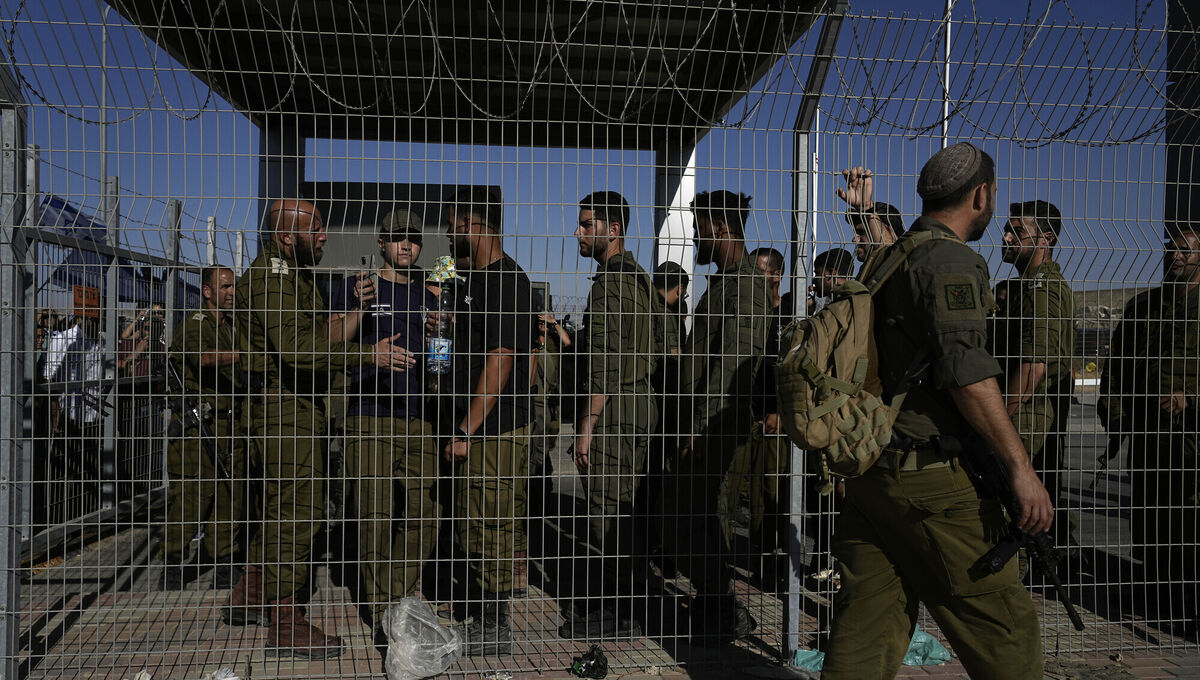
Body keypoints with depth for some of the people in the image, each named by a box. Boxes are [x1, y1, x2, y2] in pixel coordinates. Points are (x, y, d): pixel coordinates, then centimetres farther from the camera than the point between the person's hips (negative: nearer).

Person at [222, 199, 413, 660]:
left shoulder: (295, 276, 19)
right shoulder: (270, 277, -15)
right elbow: (295, 348, -26)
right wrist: (367, 355, -27)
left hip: (301, 407, 11)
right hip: (282, 409, -11)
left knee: (285, 507, 18)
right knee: (296, 509, -7)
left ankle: (247, 598, 29)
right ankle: (285, 625, 1)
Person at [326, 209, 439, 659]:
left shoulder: (428, 295, 19)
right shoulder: (355, 286, 6)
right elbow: (333, 343, -4)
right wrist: (358, 307, -20)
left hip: (419, 419, 4)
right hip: (370, 416, -4)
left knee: (423, 517, 2)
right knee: (376, 517, -5)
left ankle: (399, 601, 19)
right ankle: (381, 615, 6)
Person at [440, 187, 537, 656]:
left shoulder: (507, 280, -14)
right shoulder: (473, 279, 17)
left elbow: (500, 360, -20)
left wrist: (467, 430, -20)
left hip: (493, 431, -10)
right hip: (473, 429, 10)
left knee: (489, 528, -2)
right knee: (475, 528, 16)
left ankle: (496, 631, 9)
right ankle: (483, 621, 27)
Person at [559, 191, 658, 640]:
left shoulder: (610, 282, -15)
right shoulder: (637, 276, 16)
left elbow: (606, 362, -21)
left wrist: (587, 424, -20)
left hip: (614, 410, -10)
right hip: (639, 402, 10)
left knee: (607, 512, -4)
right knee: (618, 510, 15)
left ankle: (615, 616, 4)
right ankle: (603, 601, 25)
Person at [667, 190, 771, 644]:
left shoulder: (746, 285, -14)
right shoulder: (725, 281, 19)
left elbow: (730, 365, -21)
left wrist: (700, 426, -22)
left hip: (717, 424, -10)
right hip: (703, 421, 10)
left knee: (691, 519, -6)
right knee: (688, 516, 14)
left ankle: (727, 615, 6)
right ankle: (713, 606, 25)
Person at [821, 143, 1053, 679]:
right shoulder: (951, 259, -10)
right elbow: (965, 368, -20)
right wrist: (1020, 467, -19)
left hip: (869, 469, 9)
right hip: (932, 479, -9)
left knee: (863, 635, 10)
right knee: (1004, 625, 3)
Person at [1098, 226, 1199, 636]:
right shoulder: (1142, 306, 16)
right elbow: (1116, 365, 17)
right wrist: (1114, 417, 8)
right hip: (1146, 431, 4)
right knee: (1148, 516, 9)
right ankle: (1157, 598, 22)